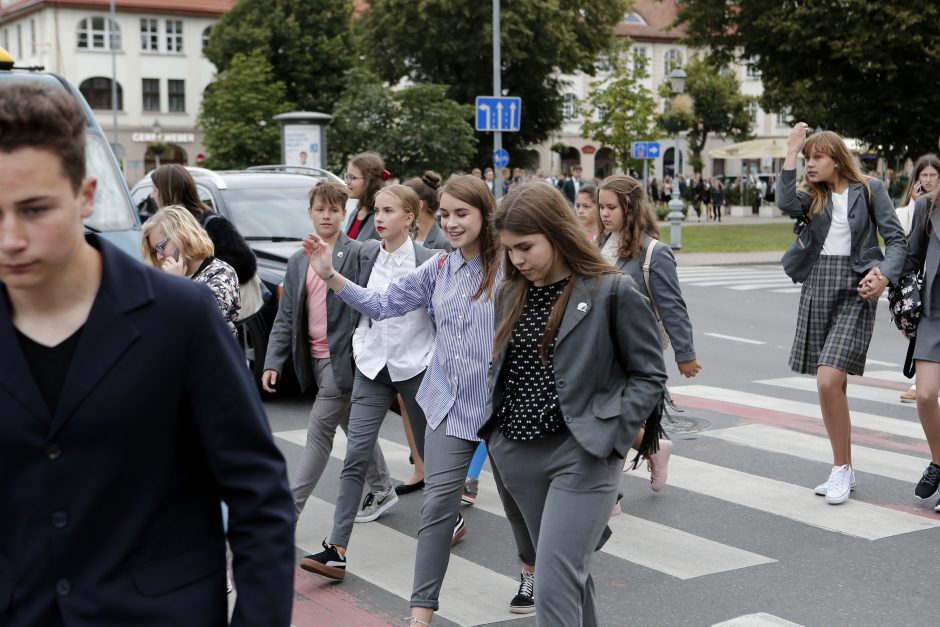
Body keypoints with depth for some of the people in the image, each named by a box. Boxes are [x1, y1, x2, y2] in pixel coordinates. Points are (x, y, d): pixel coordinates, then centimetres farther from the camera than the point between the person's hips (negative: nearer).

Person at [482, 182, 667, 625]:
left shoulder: (612, 292, -9)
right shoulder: (510, 294, 8)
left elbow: (650, 374, -5)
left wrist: (608, 435, -13)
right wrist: (491, 426, 9)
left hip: (581, 456, -6)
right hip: (516, 453, 6)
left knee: (554, 588, -11)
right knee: (568, 570, 19)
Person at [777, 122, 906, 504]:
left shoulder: (869, 190, 1)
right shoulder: (812, 196, 10)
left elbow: (897, 239, -2)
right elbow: (786, 204, -14)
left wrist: (884, 275, -20)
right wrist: (791, 151, -10)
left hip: (855, 290, -5)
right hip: (817, 288, 5)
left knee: (829, 381, -16)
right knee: (832, 385, 9)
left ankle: (841, 469, -3)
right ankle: (844, 470, 21)